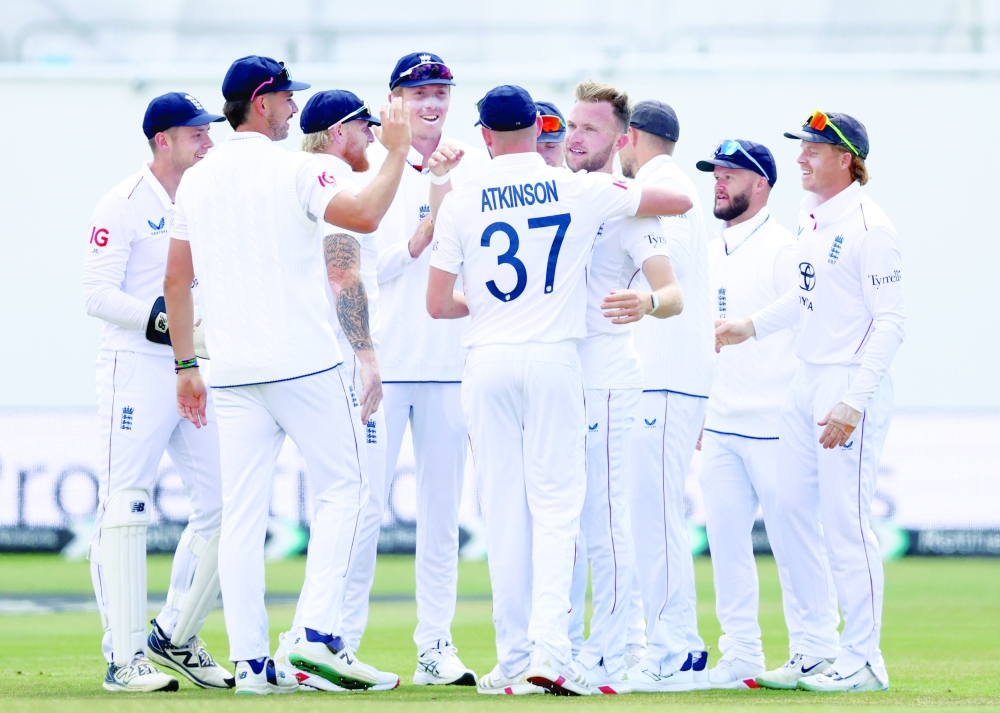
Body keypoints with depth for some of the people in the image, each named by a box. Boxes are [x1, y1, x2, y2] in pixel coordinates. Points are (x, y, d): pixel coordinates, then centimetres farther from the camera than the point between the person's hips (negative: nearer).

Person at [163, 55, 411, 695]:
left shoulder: (197, 181, 12)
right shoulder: (293, 169, -7)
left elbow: (176, 278, 15)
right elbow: (365, 216, -22)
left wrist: (187, 365, 21)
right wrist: (397, 152, -10)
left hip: (231, 371, 6)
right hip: (304, 362, -6)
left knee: (243, 512, 4)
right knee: (343, 487, 4)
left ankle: (251, 661, 0)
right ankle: (319, 633, -9)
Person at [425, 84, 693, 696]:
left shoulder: (461, 203, 1)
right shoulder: (580, 191, 0)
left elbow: (438, 304, 3)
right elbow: (680, 201, 8)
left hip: (488, 363, 1)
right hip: (554, 357, -1)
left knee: (503, 509, 6)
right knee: (555, 503, -1)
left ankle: (514, 658, 5)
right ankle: (551, 647, -17)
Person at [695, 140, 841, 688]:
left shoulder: (783, 249, -6)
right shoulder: (711, 255, 16)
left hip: (772, 425, -7)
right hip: (719, 426, 7)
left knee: (792, 541, -5)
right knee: (725, 541, 6)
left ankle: (814, 656, 0)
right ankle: (741, 657, 11)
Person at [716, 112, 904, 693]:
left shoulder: (869, 228, -16)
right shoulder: (813, 218, 12)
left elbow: (890, 324, -20)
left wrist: (853, 403, -25)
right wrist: (753, 325, 27)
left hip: (854, 383, -10)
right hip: (807, 382, 10)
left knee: (845, 522, -8)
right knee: (793, 513, 11)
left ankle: (863, 661, -1)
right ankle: (816, 650, 19)